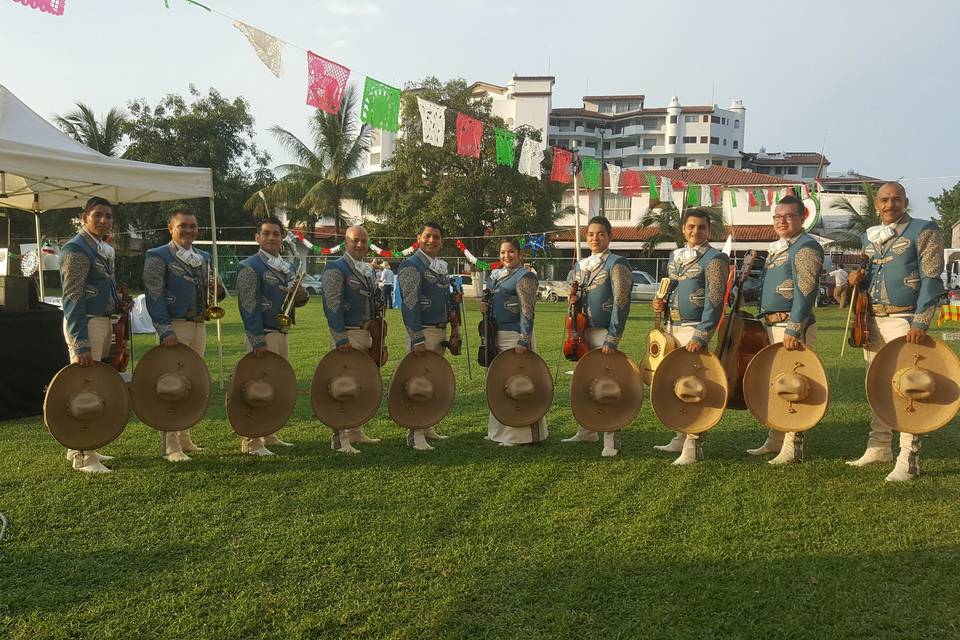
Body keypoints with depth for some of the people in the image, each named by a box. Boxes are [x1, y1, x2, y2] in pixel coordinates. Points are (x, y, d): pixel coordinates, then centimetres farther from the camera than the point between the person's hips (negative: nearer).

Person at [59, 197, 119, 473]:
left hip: (104, 322, 9)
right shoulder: (75, 250, -11)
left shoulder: (105, 249, 16)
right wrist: (80, 344, -22)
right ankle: (83, 457, 2)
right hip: (86, 323, -9)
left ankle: (79, 448, 24)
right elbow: (72, 299, -17)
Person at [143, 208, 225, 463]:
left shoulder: (204, 258, 16)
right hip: (174, 327, -7)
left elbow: (210, 296, 21)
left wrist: (217, 291, -4)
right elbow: (154, 296, -12)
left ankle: (184, 438, 23)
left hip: (199, 326, 7)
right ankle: (171, 447, -2)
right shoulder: (157, 257, -4)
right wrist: (165, 331, -20)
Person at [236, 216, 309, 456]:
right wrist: (258, 341, -20)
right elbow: (248, 307, -14)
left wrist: (302, 296, 0)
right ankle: (251, 442, -2)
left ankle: (269, 435, 24)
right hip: (263, 335, -8)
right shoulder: (250, 267, -8)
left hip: (283, 333, 8)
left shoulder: (288, 267, 16)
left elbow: (294, 299, 25)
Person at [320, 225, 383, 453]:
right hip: (347, 335, -8)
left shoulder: (369, 270, 16)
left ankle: (355, 432, 25)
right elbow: (332, 305, -16)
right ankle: (340, 439, -3)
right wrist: (341, 338, -21)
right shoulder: (335, 269, -9)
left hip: (366, 334, 8)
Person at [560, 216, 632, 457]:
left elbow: (621, 303, -14)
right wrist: (574, 301, 0)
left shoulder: (616, 264, -7)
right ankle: (586, 431, 25)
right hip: (584, 331, 7)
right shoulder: (580, 266, 13)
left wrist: (612, 339, -19)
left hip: (605, 333, -7)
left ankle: (611, 440, 1)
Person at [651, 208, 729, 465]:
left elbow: (714, 301, -15)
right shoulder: (675, 256, 14)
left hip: (695, 330, -7)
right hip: (672, 327, 7)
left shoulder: (714, 259, -8)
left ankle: (694, 448, 1)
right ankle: (681, 438, 25)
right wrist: (661, 303, 4)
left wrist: (701, 337, -22)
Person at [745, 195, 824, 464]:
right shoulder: (776, 248, 18)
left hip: (793, 326, -9)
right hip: (771, 325, 9)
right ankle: (775, 440, 23)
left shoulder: (806, 246, -10)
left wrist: (793, 330, -24)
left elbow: (805, 292, -19)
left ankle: (792, 448, 1)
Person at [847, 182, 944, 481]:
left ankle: (908, 460, -4)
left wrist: (920, 323, -18)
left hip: (904, 320, -6)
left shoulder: (924, 231, -4)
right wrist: (859, 278, 1)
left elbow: (931, 280, -10)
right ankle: (879, 448, 22)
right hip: (874, 320, 7)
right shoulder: (869, 236, 15)